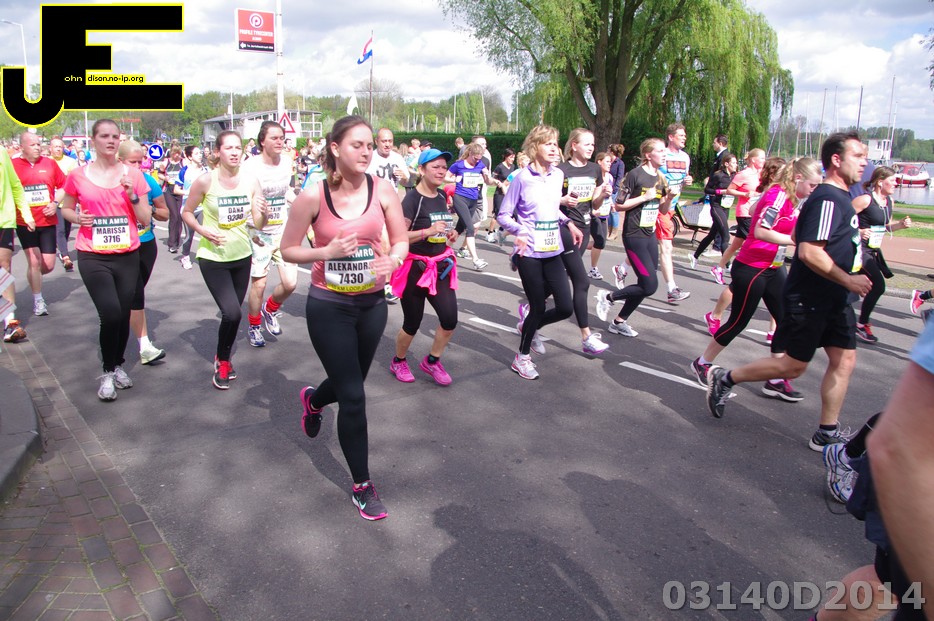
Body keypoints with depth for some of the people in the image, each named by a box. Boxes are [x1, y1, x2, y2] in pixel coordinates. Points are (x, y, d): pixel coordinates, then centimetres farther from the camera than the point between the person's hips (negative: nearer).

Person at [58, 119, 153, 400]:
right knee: (111, 314, -15)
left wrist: (132, 194, -12)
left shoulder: (133, 174, 2)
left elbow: (146, 219, 3)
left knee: (124, 315, 8)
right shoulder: (78, 176, 0)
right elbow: (65, 208, 14)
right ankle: (108, 372, 6)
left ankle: (118, 365, 32)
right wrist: (77, 217, -7)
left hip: (128, 256, 2)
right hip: (93, 257, -2)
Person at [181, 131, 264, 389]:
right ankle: (222, 361, 14)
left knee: (233, 314, 13)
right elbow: (186, 212, 0)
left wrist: (263, 213, -23)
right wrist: (202, 231, -17)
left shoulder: (250, 181, -5)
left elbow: (258, 225, -1)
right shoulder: (205, 181, -13)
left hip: (242, 256, 4)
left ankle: (223, 359, 38)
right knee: (231, 313, -14)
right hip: (213, 258, -4)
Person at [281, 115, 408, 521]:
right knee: (353, 397, -2)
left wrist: (393, 260, -21)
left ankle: (313, 400, 61)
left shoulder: (382, 190, -7)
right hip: (328, 307, -4)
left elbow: (401, 240, 2)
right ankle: (361, 484, 18)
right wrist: (327, 252, -22)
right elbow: (288, 250, -5)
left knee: (349, 383, 22)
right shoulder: (312, 197, -14)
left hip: (373, 303, 4)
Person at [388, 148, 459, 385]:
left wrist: (450, 233, 5)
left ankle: (431, 361, 22)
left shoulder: (442, 198, 8)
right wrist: (428, 231, -32)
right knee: (412, 324, 6)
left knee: (450, 319, -2)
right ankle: (398, 362, 33)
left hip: (440, 266, 6)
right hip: (415, 269, -6)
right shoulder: (412, 199, -15)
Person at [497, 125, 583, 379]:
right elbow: (503, 215, -6)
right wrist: (521, 231, -22)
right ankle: (522, 358, 25)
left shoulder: (558, 175, 6)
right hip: (530, 253, -5)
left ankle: (527, 325, 31)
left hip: (553, 251, 5)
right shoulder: (522, 178, -10)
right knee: (539, 308, 3)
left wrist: (568, 223, 7)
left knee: (565, 308, 1)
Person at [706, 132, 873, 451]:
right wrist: (849, 280, -22)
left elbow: (814, 238, 25)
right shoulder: (827, 199, -19)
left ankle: (827, 434, 15)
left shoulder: (840, 197, 13)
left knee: (844, 360, 7)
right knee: (793, 365, 0)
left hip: (834, 300, 9)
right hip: (809, 299, -9)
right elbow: (809, 252, -28)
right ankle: (725, 378, 15)